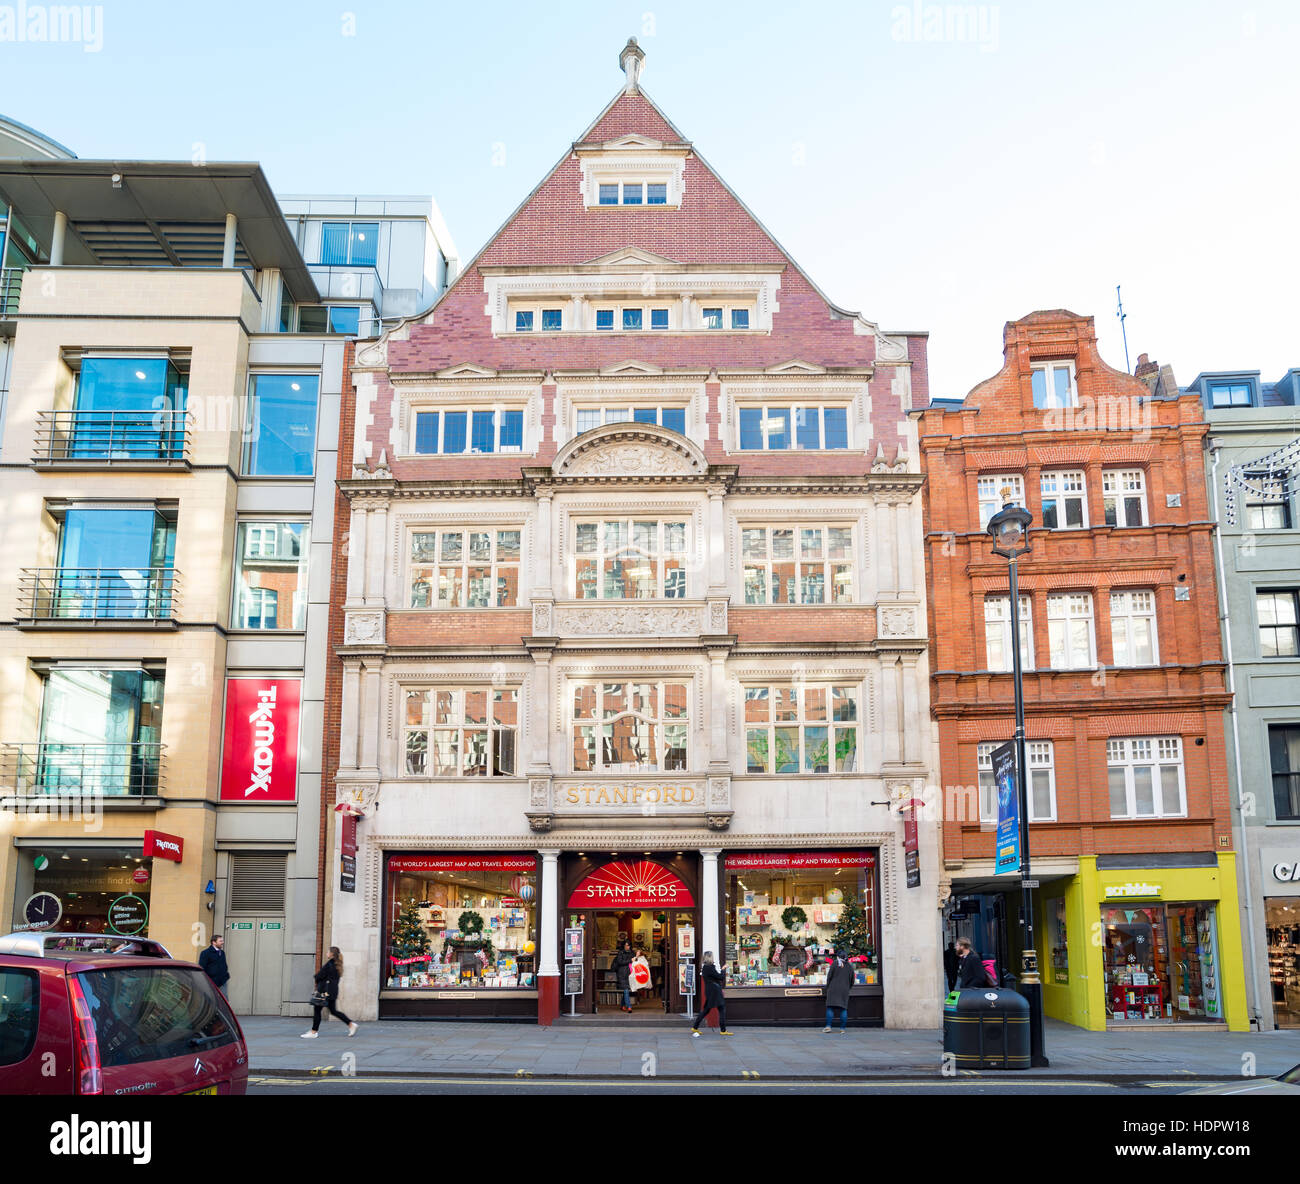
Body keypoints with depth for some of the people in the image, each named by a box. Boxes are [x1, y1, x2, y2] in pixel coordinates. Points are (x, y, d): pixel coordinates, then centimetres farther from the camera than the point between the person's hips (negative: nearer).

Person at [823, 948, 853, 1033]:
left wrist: (827, 987, 9)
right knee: (843, 1008, 5)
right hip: (844, 990, 3)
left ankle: (828, 1026, -9)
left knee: (830, 1007, -1)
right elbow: (852, 980, 14)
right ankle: (843, 1028, 1)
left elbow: (829, 976, -3)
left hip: (834, 988, -3)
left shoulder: (835, 963, -3)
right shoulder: (849, 966, 9)